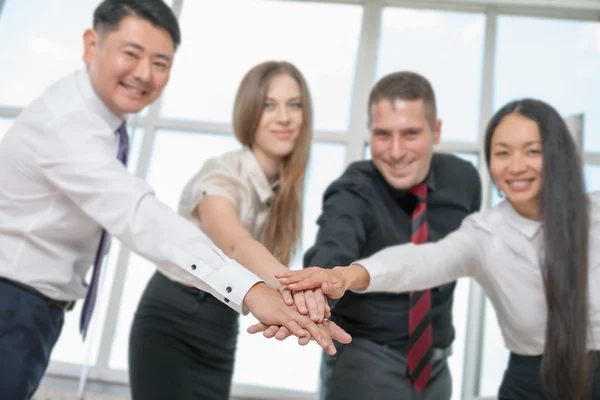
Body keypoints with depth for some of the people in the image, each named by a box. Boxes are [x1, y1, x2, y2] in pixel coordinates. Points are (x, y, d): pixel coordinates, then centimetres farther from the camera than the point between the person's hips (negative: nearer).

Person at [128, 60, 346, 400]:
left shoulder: (286, 186, 0)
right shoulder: (221, 175, -23)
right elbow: (235, 243, -45)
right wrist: (289, 282, -64)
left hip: (221, 334, 6)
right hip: (170, 324, -6)